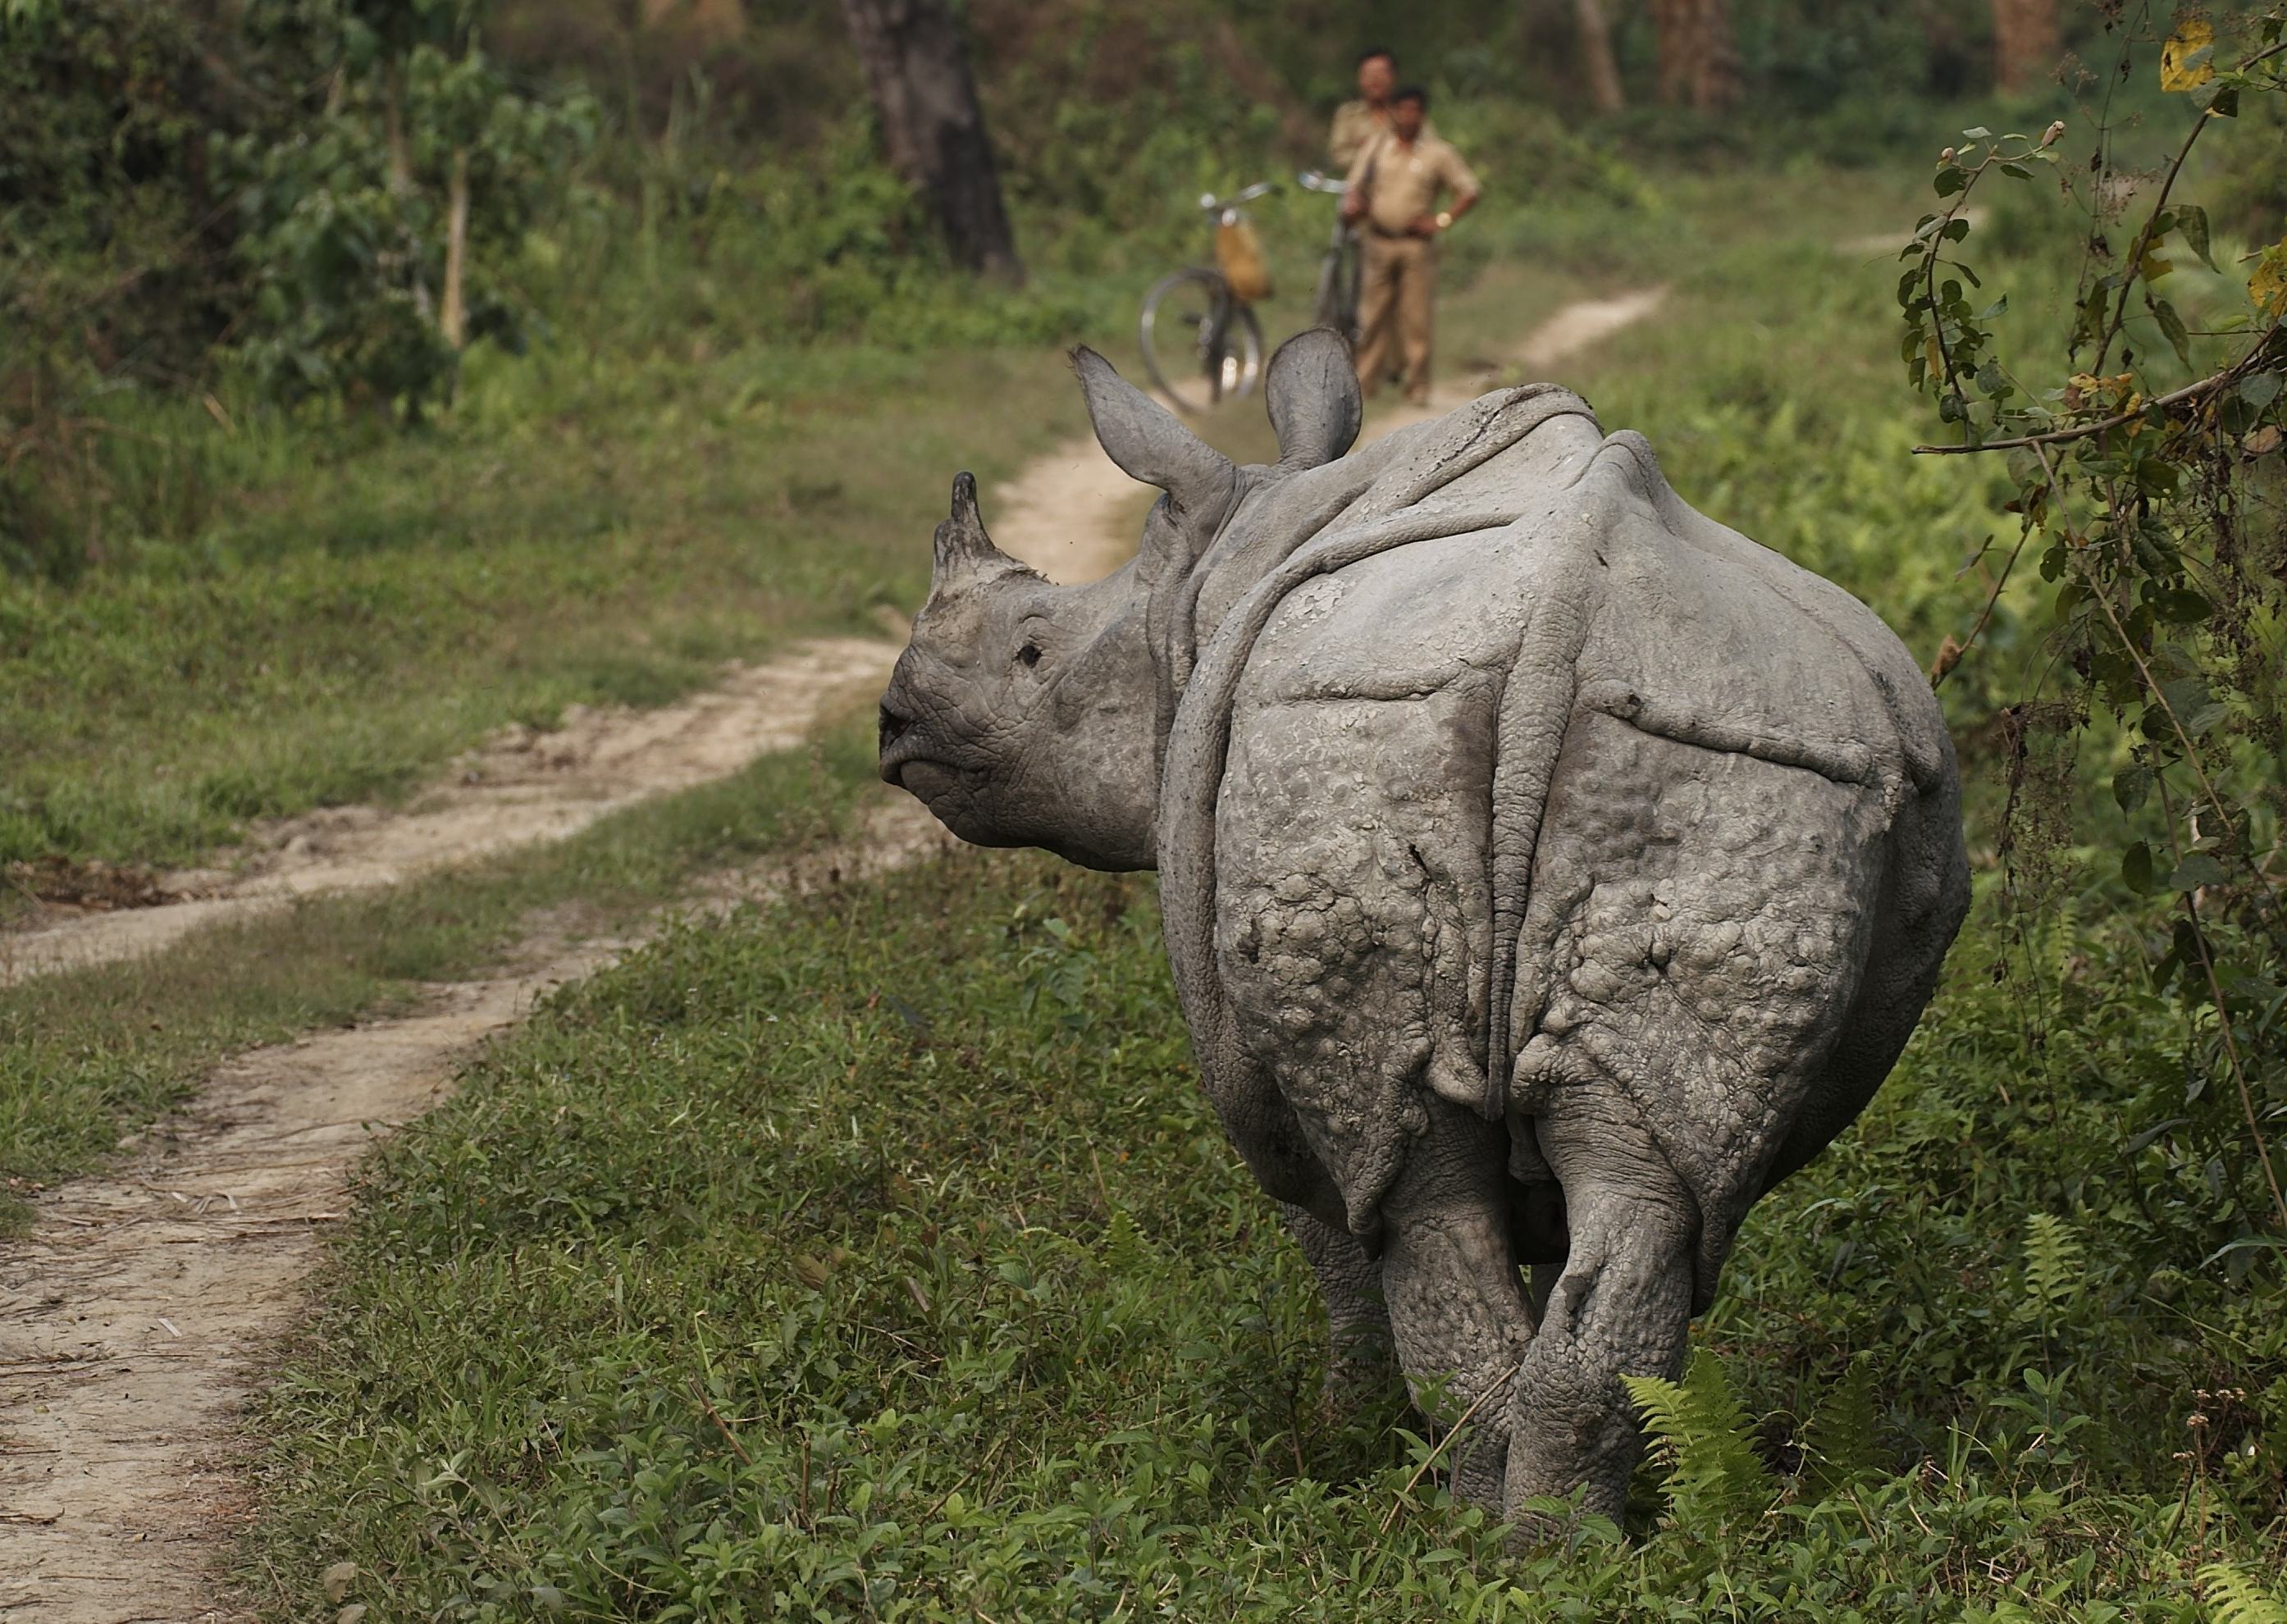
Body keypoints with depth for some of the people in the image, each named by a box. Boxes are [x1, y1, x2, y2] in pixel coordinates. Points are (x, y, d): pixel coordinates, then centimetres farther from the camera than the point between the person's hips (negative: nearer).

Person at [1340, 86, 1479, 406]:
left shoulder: (1438, 154, 4)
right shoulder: (1374, 149, 10)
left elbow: (1469, 193, 5)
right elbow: (1353, 187, 14)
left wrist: (1441, 220, -7)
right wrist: (1352, 205, -10)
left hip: (1417, 244, -2)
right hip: (1378, 241, 2)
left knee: (1416, 319, -3)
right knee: (1373, 315, 2)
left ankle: (1417, 387, 1)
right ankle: (1366, 381, 8)